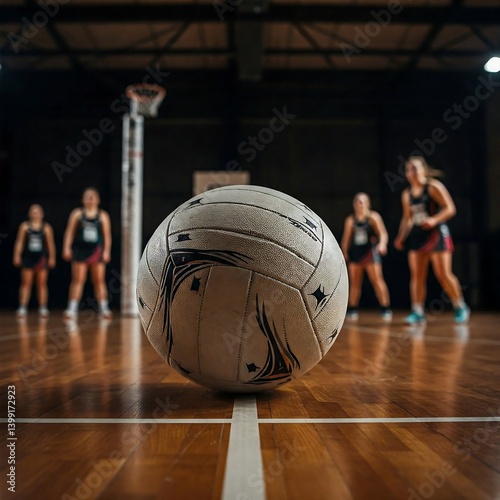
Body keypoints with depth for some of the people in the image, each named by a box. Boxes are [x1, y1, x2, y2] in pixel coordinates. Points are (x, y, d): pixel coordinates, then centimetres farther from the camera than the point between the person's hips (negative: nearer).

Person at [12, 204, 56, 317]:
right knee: (26, 283, 0)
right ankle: (23, 308, 2)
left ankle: (43, 308, 6)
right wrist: (17, 256, -3)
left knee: (42, 284, 2)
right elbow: (19, 242, 3)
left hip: (41, 258, 0)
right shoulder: (25, 226, 4)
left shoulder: (46, 227, 3)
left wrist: (52, 257, 1)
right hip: (28, 257, 0)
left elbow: (51, 244, 4)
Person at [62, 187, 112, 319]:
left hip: (96, 251, 0)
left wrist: (107, 251, -4)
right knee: (77, 280, -1)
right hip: (80, 250, 0)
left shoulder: (103, 215, 5)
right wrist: (67, 247, -6)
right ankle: (72, 309, 1)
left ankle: (104, 308, 8)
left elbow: (107, 235, 4)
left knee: (99, 281, 2)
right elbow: (70, 232, 3)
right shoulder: (77, 214, 4)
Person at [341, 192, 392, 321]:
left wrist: (382, 244, -30)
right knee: (354, 283, 7)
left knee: (377, 280, -10)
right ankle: (352, 309, 15)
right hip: (355, 253, 3)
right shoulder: (350, 220, 7)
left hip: (370, 252, -3)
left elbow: (383, 233, -11)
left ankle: (385, 308, -5)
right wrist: (344, 253, 10)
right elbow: (346, 239, 13)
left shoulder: (373, 217, -3)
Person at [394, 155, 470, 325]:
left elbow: (450, 209, -12)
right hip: (417, 235, 6)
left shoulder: (434, 187, -7)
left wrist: (434, 220, -27)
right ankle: (417, 313, 1)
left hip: (436, 234, -5)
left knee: (443, 275, -5)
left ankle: (460, 307, 15)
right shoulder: (407, 194, 11)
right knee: (416, 276, -2)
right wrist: (401, 237, 8)